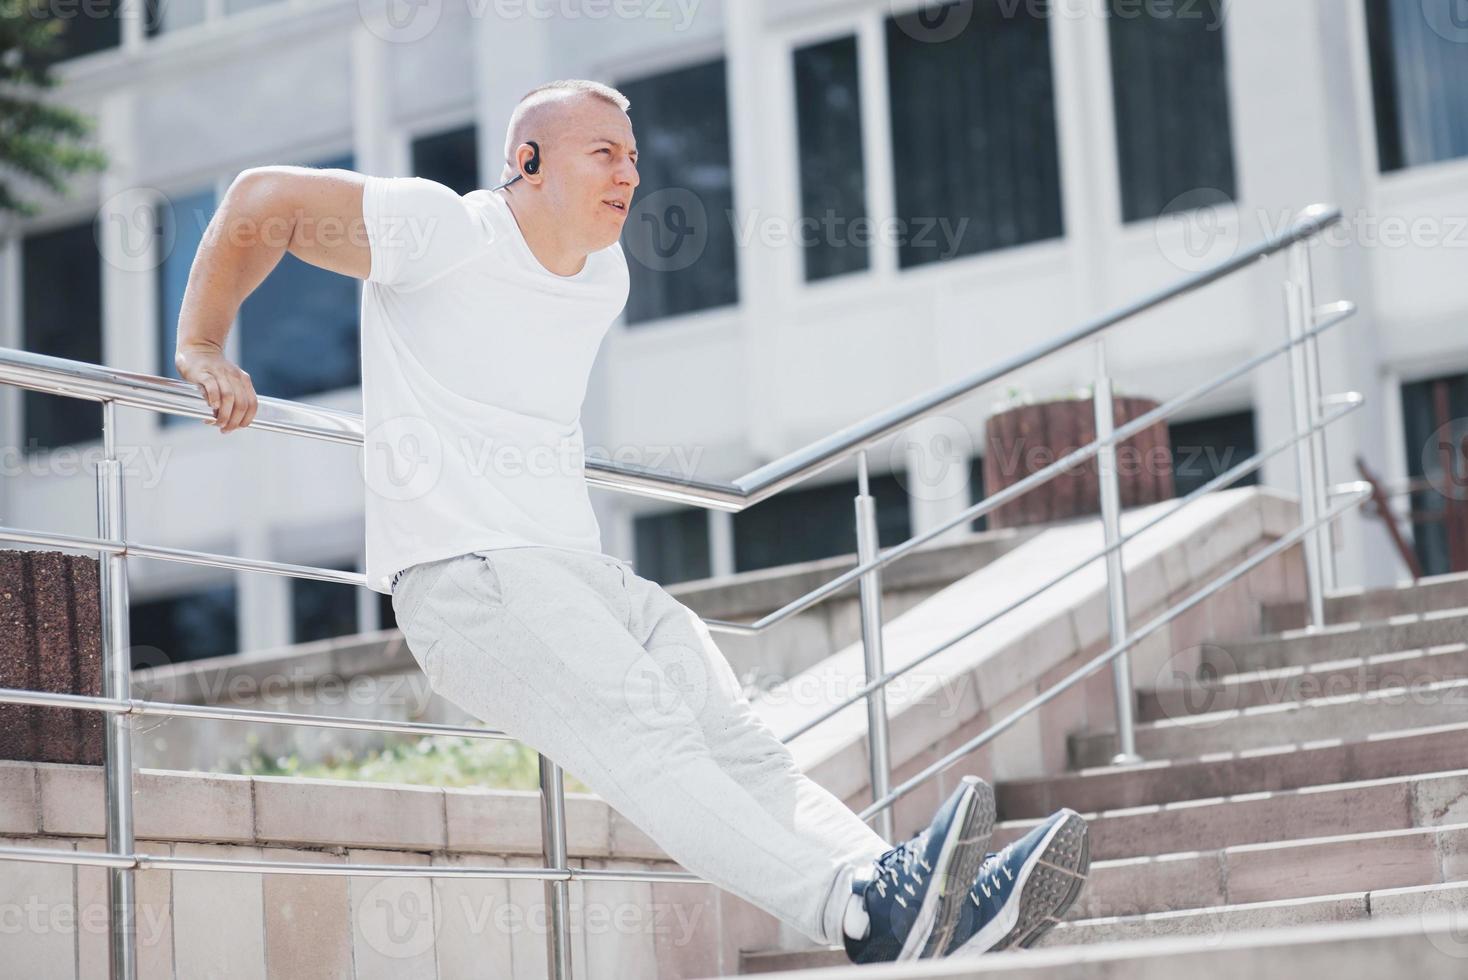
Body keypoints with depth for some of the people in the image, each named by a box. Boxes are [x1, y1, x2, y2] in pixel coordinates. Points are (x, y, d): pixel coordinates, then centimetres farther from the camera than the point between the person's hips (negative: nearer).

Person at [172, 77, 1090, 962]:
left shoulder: (606, 277, 18)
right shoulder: (445, 231, -5)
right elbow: (265, 198, -1)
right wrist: (202, 350, 2)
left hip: (585, 571, 8)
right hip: (462, 573, -8)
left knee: (738, 738, -11)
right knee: (645, 729, -28)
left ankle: (941, 908, -25)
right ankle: (859, 908, -47)